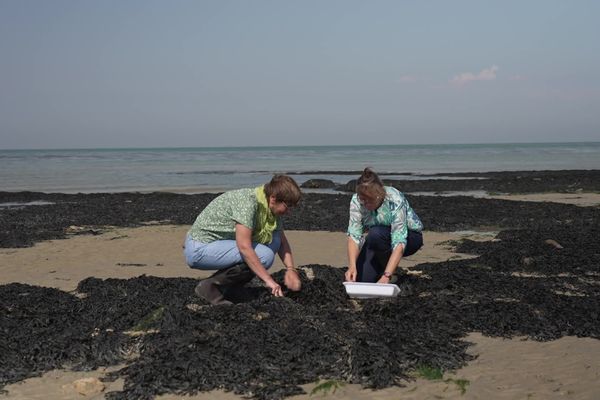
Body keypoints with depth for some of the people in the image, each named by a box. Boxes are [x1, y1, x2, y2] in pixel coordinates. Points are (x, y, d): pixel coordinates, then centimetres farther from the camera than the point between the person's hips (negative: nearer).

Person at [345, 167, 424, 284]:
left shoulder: (395, 201, -34)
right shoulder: (356, 201, -22)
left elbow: (399, 242, -39)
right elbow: (354, 235, -27)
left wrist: (386, 276, -49)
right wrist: (352, 266, -43)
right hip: (379, 239, 4)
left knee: (376, 234, -34)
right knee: (360, 279, -17)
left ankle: (390, 271, -9)